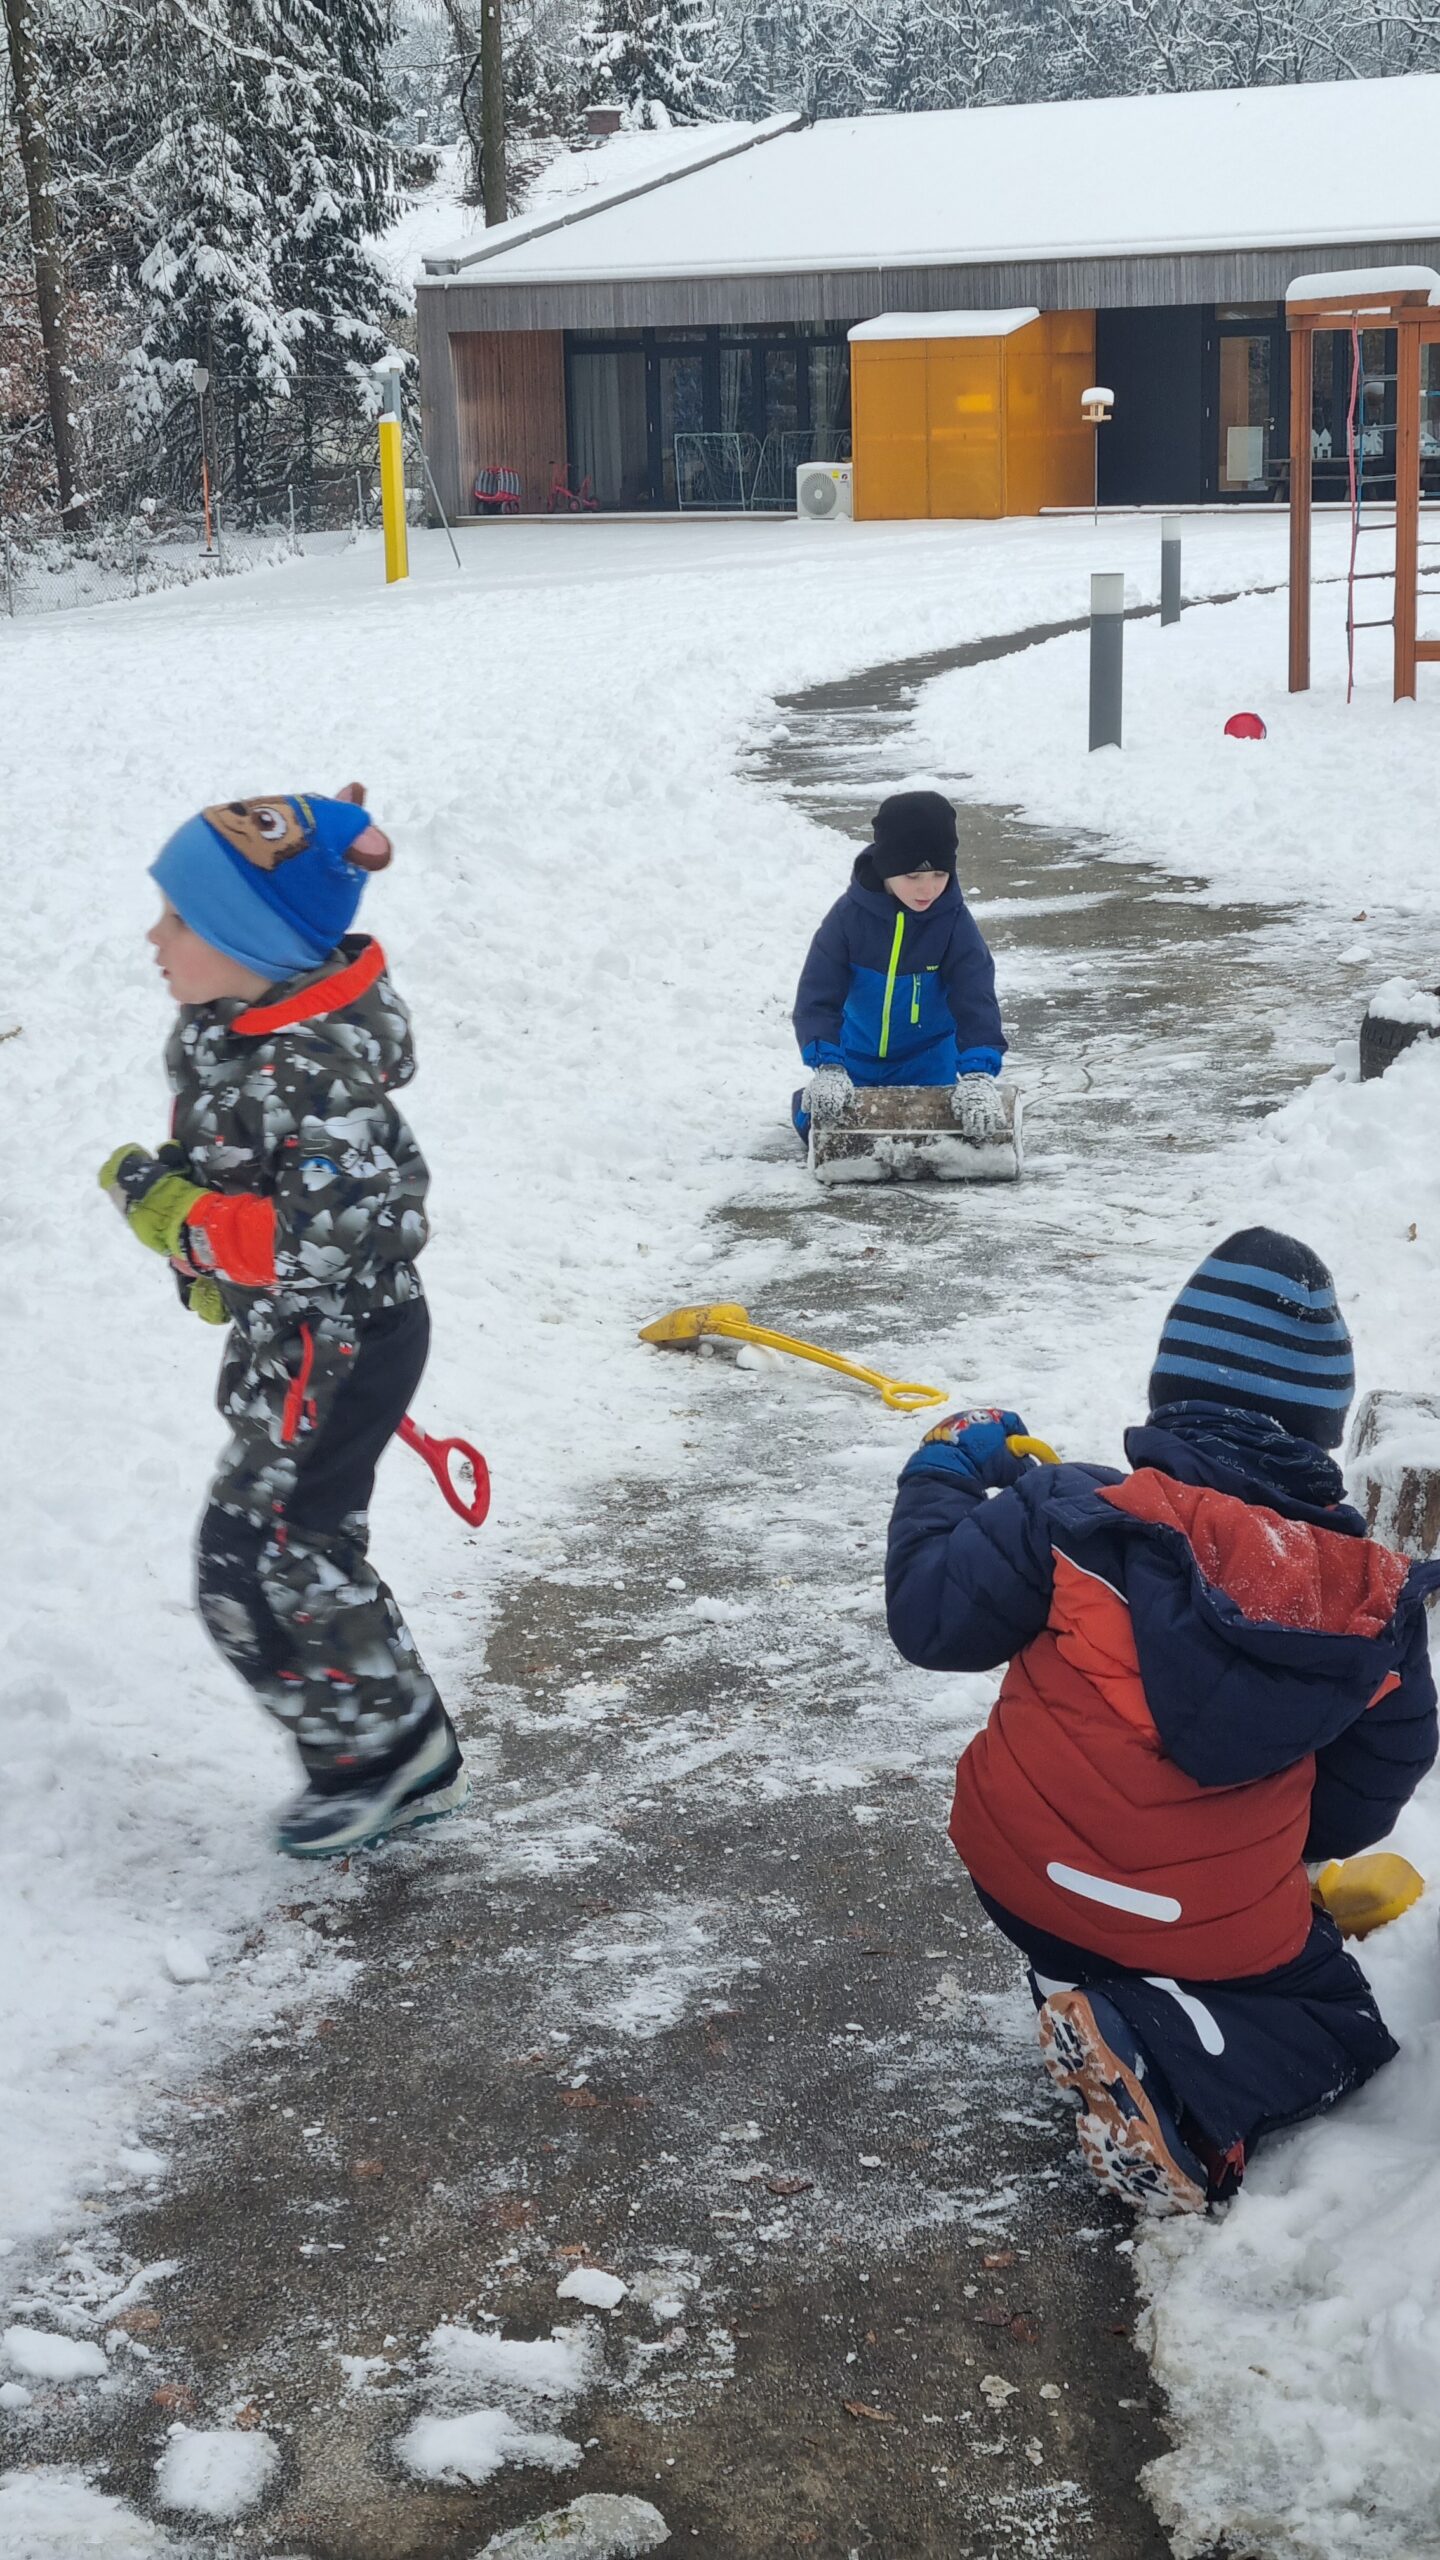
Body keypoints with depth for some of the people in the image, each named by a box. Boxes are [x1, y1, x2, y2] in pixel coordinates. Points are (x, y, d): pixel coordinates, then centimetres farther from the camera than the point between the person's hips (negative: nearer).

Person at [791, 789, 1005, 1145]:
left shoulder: (955, 923, -20)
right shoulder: (849, 916, -21)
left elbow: (976, 1001, -27)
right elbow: (818, 996, -22)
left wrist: (977, 1076, -43)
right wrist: (827, 1068, -36)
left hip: (929, 1061, 0)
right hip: (858, 1058, 0)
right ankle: (810, 1098, 32)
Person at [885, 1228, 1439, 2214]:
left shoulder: (1076, 1516, -18)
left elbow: (931, 1617, -9)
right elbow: (1357, 1805, 3)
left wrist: (944, 1476, 7)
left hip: (1024, 1872, 3)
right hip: (1223, 1932, -3)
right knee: (1338, 2028, 22)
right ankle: (1170, 2070, -8)